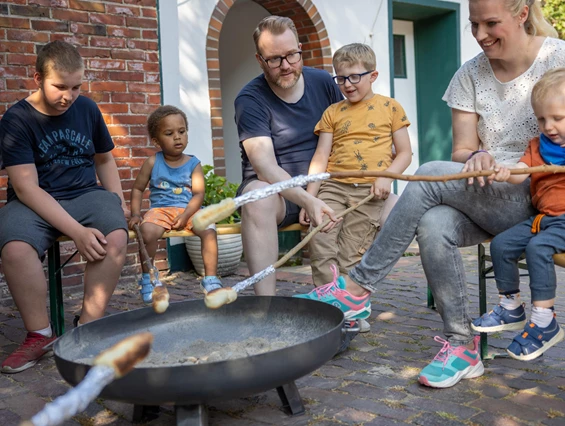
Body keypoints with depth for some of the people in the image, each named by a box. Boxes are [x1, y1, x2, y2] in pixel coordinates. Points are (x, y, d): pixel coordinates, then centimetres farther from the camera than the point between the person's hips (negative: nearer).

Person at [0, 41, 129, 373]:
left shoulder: (87, 109, 7)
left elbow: (104, 158, 22)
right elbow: (27, 188, -15)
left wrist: (118, 202, 4)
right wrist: (76, 231, -26)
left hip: (86, 195, 3)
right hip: (33, 204, -2)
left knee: (116, 236, -30)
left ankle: (89, 326, -16)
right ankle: (40, 334, -14)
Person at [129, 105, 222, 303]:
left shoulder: (193, 164, 4)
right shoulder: (153, 162, 6)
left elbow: (198, 193, -4)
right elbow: (137, 188, 11)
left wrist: (186, 214, -19)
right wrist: (136, 214, -3)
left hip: (189, 210, 0)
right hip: (160, 210, 0)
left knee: (209, 231, -28)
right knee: (147, 231, -32)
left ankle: (211, 279, -13)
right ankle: (147, 278, -8)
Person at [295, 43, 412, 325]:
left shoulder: (390, 107, 10)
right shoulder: (333, 112, 14)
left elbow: (404, 153, 8)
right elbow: (320, 157, 8)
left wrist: (386, 177, -10)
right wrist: (309, 198, -1)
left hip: (369, 191, -2)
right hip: (333, 186, 2)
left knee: (351, 252, -8)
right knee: (319, 240, -15)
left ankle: (352, 302, 5)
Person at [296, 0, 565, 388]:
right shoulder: (471, 75, 8)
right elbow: (462, 152, 5)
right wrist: (476, 158, -20)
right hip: (484, 199, 4)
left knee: (432, 175, -28)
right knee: (433, 225, -31)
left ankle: (358, 287, -21)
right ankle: (462, 346, -18)